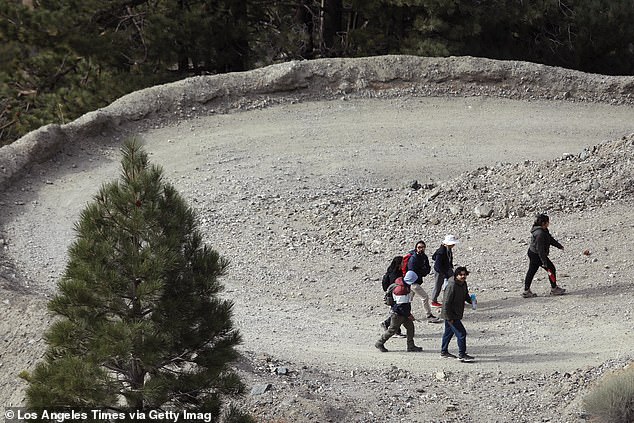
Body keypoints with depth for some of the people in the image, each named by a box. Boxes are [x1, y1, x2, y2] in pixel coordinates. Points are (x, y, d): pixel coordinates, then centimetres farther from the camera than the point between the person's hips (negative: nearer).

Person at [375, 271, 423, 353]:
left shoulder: (407, 286, 4)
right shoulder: (400, 288, -27)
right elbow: (400, 305, -26)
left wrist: (409, 313, 22)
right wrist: (408, 315, -22)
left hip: (405, 312, 9)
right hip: (398, 313, -9)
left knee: (410, 326, 4)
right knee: (392, 329, 2)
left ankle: (411, 346, 10)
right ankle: (379, 343, 16)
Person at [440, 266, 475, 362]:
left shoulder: (463, 284, 3)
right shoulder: (452, 286, -26)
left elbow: (465, 296, 22)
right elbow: (446, 303, -25)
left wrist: (471, 300, -1)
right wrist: (449, 318, -23)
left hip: (457, 314, 10)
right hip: (451, 315, -10)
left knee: (449, 332, 22)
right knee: (461, 333, -10)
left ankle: (444, 352, 36)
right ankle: (462, 355, -3)